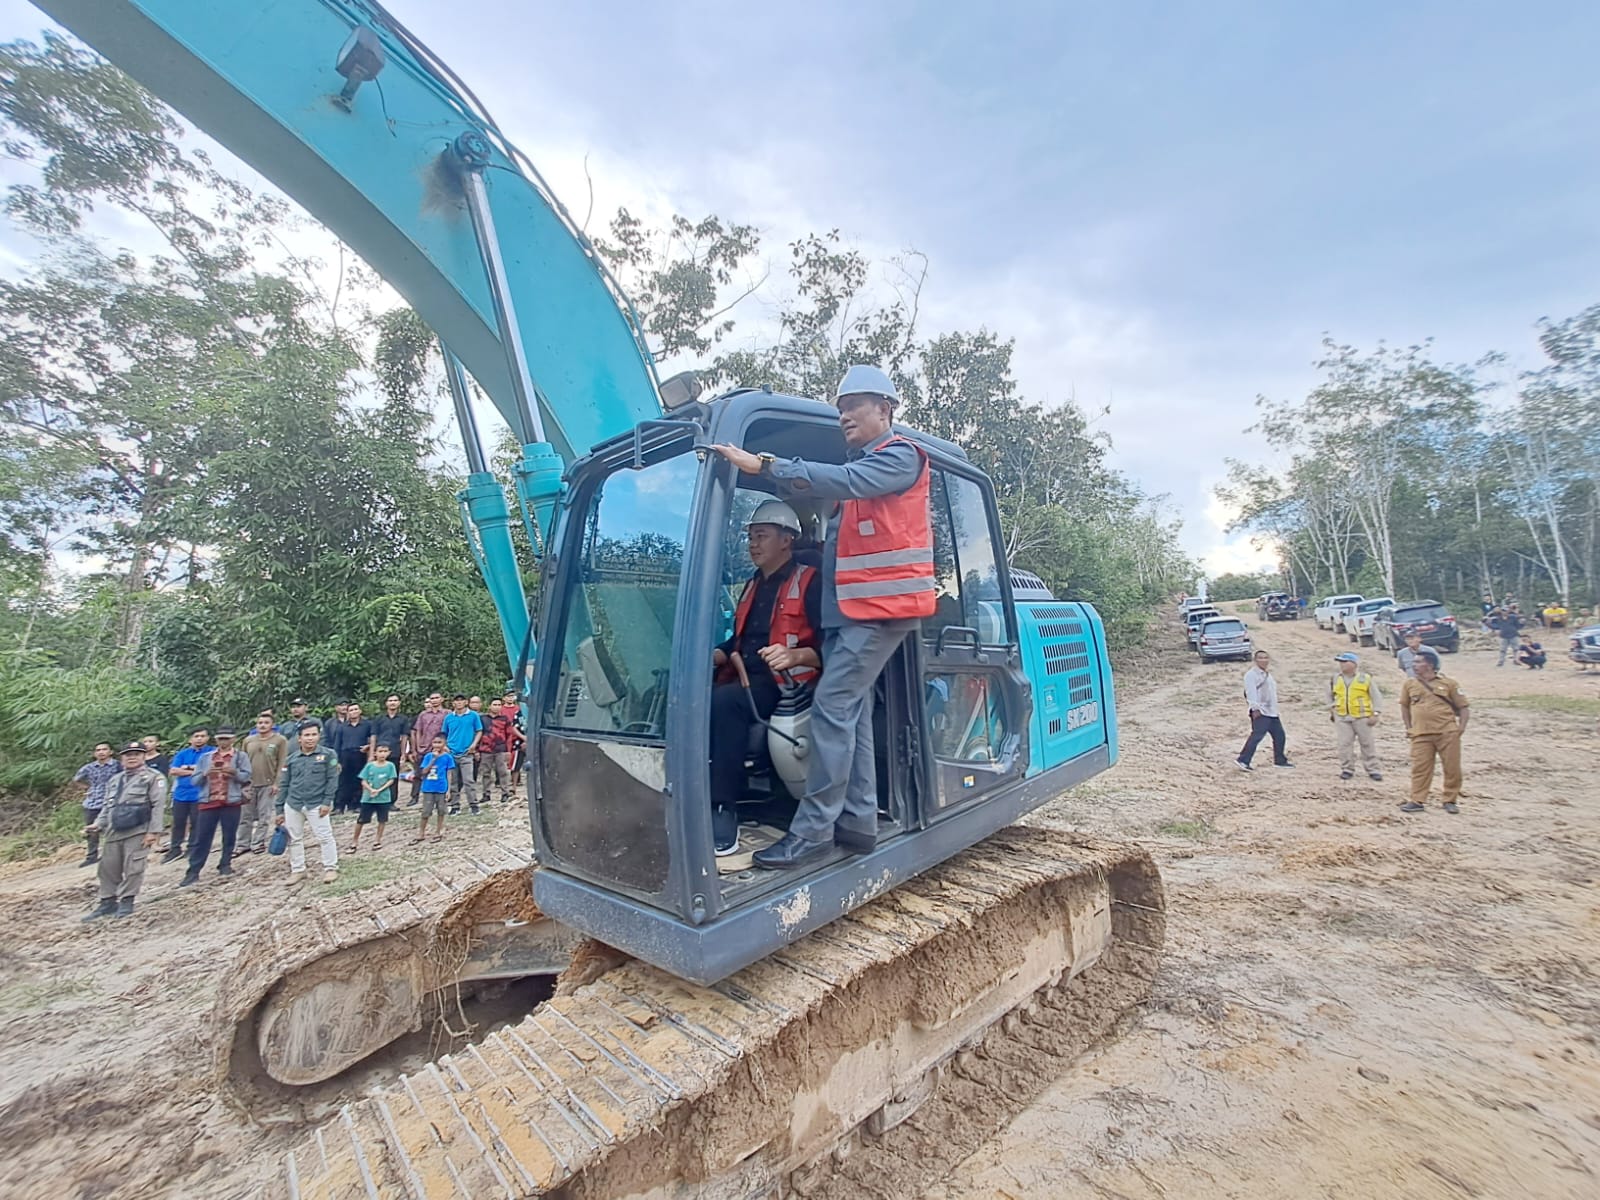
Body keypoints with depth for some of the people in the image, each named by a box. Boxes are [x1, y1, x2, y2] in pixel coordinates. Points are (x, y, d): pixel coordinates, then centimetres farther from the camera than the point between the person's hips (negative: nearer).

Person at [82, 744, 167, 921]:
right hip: (113, 831, 7)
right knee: (108, 867, 11)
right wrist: (98, 825, 6)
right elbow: (107, 806, 24)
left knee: (132, 868, -4)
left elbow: (158, 805, -9)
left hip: (138, 831, -7)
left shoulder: (153, 777, -3)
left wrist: (154, 831, -15)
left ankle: (126, 902, 7)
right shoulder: (115, 780, 20)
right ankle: (108, 902, 23)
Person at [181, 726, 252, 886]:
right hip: (208, 801, 2)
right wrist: (205, 774, -14)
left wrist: (234, 772, -23)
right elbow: (195, 779, 7)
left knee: (229, 836, 7)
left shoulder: (241, 756, 4)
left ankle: (225, 865, 20)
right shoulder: (205, 757, 11)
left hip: (231, 802, -2)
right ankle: (193, 872, 6)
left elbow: (246, 776, -4)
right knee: (201, 838, 2)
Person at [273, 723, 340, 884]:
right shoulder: (291, 759, 6)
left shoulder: (328, 755, -4)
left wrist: (327, 802, -12)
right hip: (292, 805, 4)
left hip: (316, 805, -4)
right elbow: (283, 785, 10)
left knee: (325, 837, -3)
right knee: (294, 839, 13)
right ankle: (297, 870, 27)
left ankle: (331, 868, 7)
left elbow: (332, 779, -6)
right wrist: (279, 809, 8)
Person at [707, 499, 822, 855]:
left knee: (723, 701, -33)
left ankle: (723, 811, -28)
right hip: (745, 679, 7)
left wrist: (795, 655, -28)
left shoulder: (810, 583, -2)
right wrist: (711, 656, 4)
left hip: (786, 684, -7)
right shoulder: (751, 586, 23)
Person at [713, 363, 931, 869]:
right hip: (847, 610, 9)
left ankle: (813, 831, -7)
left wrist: (763, 465, -27)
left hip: (882, 608, -9)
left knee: (832, 707, -13)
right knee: (852, 711, 8)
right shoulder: (858, 463, 24)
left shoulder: (901, 456, -4)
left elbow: (846, 482, -23)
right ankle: (859, 821, 16)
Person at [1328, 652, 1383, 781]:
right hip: (1342, 718, 2)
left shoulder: (1366, 678, -2)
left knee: (1367, 744, 7)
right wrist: (1331, 710, 13)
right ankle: (1347, 769, 9)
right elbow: (1330, 696, 21)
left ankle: (1372, 770, 17)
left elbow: (1376, 697, 0)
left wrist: (1375, 714, -5)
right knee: (1345, 744, 1)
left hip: (1362, 717, -2)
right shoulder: (1335, 679, 7)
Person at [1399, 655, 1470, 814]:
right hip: (1421, 734, 1)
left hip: (1447, 733, -1)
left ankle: (1450, 801, 18)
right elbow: (1404, 705, 18)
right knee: (1420, 768, -1)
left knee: (1452, 768, 4)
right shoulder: (1409, 684, 7)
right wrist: (1408, 727, 11)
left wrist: (1462, 726, -6)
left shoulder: (1448, 683, 1)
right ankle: (1417, 801, 1)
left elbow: (1463, 706, 6)